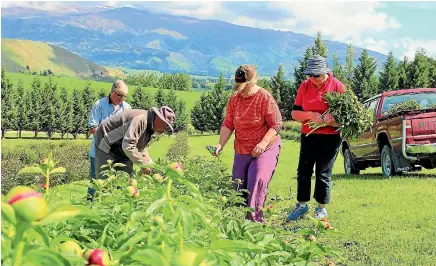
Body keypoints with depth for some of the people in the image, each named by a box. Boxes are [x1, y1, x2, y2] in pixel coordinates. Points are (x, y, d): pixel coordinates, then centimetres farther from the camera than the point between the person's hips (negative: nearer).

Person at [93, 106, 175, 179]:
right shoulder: (140, 120, -30)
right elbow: (128, 146, -38)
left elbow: (141, 148, 15)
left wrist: (151, 165, 3)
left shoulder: (149, 126, 2)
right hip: (106, 146, -10)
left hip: (122, 150, 10)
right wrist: (144, 164, -30)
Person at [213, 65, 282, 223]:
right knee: (238, 186, 7)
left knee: (257, 180, -23)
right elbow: (228, 124, 4)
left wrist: (263, 143, -26)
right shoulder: (234, 99, 2)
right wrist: (221, 144, -10)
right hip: (242, 151, 6)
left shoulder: (265, 98, -13)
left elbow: (276, 124, -14)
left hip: (265, 149, -6)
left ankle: (254, 220, -22)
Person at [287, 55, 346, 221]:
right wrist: (310, 115, -17)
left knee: (323, 173, 1)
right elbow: (295, 113, 3)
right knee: (304, 170, 6)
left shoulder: (338, 87, -6)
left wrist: (333, 120, -23)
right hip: (308, 135, 4)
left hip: (330, 137, -3)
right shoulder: (305, 86, 3)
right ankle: (302, 205, 21)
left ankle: (321, 208, 14)